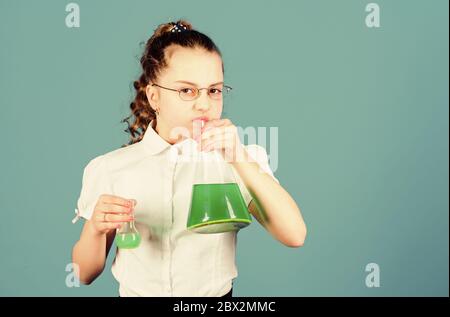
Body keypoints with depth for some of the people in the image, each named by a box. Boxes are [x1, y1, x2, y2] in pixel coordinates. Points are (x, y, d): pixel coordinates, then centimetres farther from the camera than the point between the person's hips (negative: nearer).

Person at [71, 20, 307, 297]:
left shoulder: (242, 160, -3)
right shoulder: (109, 169, -2)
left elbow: (294, 237, -16)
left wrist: (241, 160, -26)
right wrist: (95, 229, -17)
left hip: (216, 292, 0)